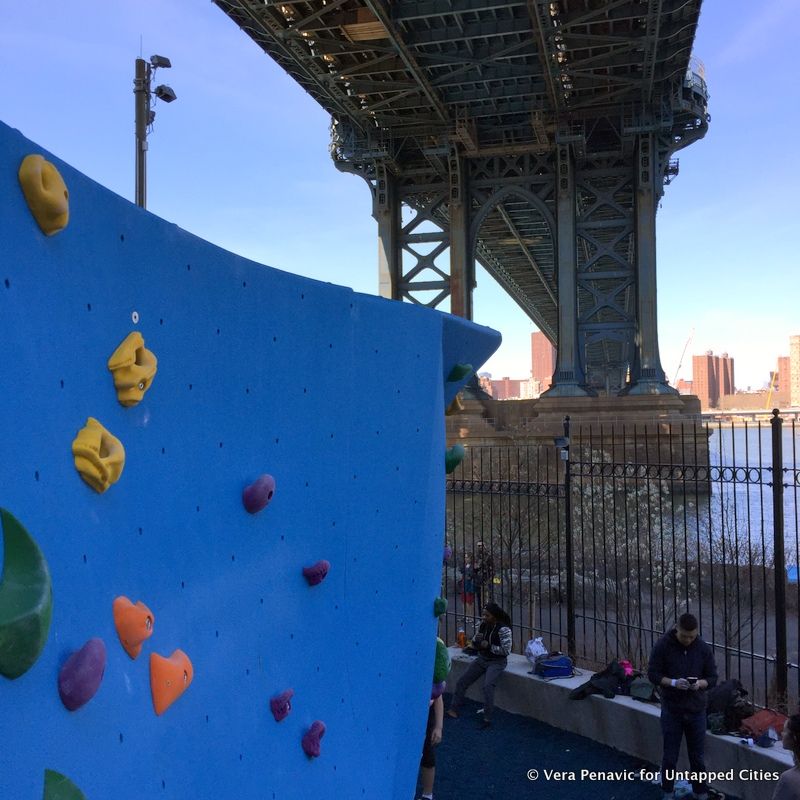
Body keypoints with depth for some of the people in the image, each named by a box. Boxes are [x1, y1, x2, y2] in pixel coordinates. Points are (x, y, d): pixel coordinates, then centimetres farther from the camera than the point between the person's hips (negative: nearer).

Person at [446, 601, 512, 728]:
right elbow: (475, 645, 13)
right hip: (482, 659, 7)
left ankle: (487, 719, -21)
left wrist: (489, 646, -18)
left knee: (488, 686, -29)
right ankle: (453, 709, 10)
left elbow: (506, 650, -21)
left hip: (497, 662, -7)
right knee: (462, 682, 0)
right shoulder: (483, 625, 2)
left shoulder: (503, 629, -18)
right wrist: (476, 639, -11)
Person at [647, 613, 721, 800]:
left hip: (697, 710, 2)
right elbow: (653, 674, -7)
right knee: (670, 756, 9)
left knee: (698, 757, 12)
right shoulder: (663, 646, -11)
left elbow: (713, 678, 2)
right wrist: (673, 682, -23)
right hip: (671, 710, -2)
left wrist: (700, 683, -20)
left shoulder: (704, 649, -5)